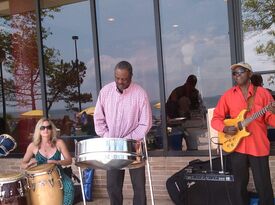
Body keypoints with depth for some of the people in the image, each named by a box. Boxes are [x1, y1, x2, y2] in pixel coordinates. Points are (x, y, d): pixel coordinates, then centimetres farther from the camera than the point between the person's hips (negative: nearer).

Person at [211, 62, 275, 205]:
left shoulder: (262, 93, 1)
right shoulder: (228, 95, 6)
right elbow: (216, 118, 7)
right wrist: (225, 128, -12)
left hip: (258, 146, -2)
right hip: (236, 146, 2)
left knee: (263, 186, 2)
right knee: (240, 185, 12)